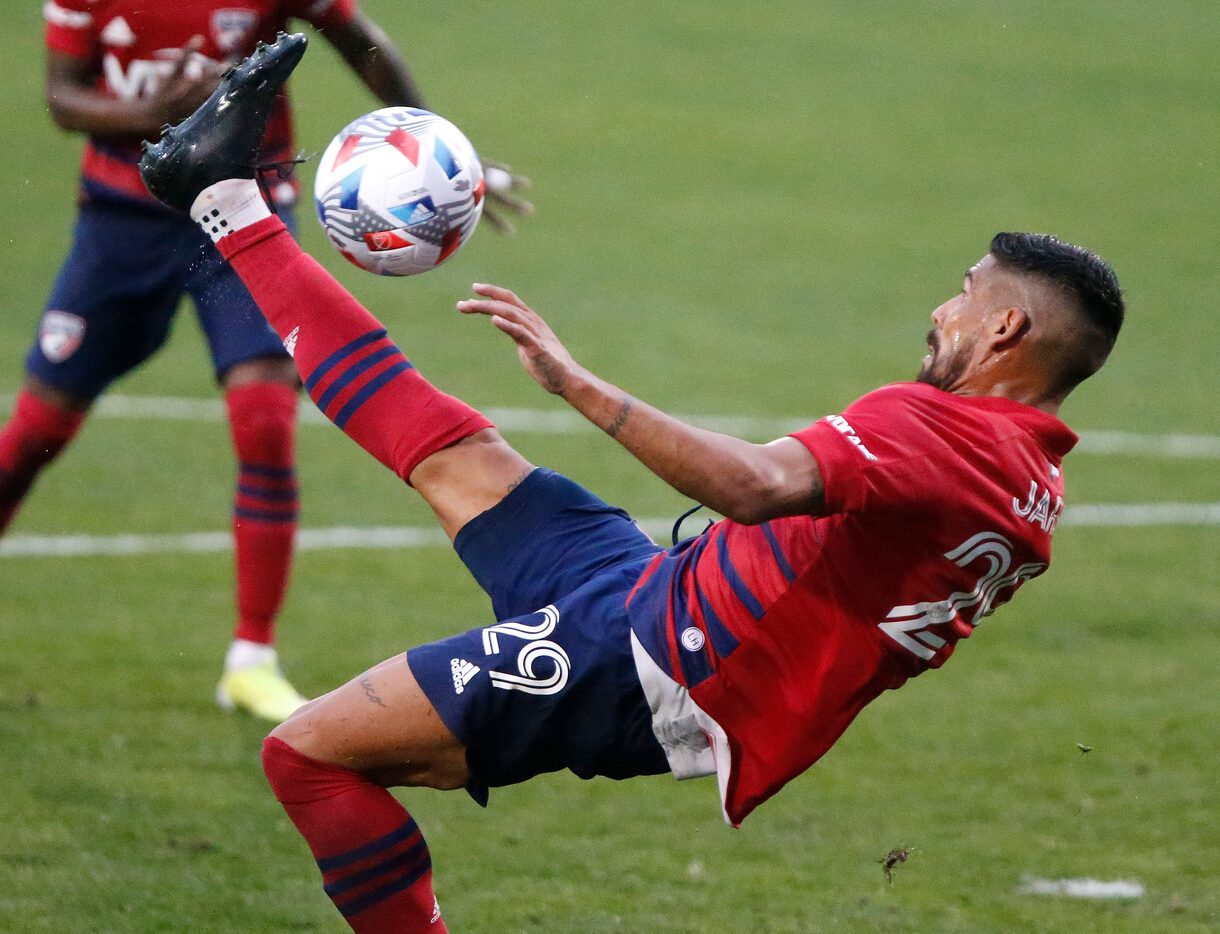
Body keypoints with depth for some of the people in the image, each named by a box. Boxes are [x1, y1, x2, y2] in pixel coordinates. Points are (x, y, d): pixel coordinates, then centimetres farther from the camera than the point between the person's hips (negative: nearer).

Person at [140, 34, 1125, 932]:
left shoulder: (938, 427, -21)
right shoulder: (1039, 495, 8)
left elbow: (760, 485, -38)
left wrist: (581, 385, -34)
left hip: (656, 655, -9)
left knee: (308, 749, -11)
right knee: (450, 450, 18)